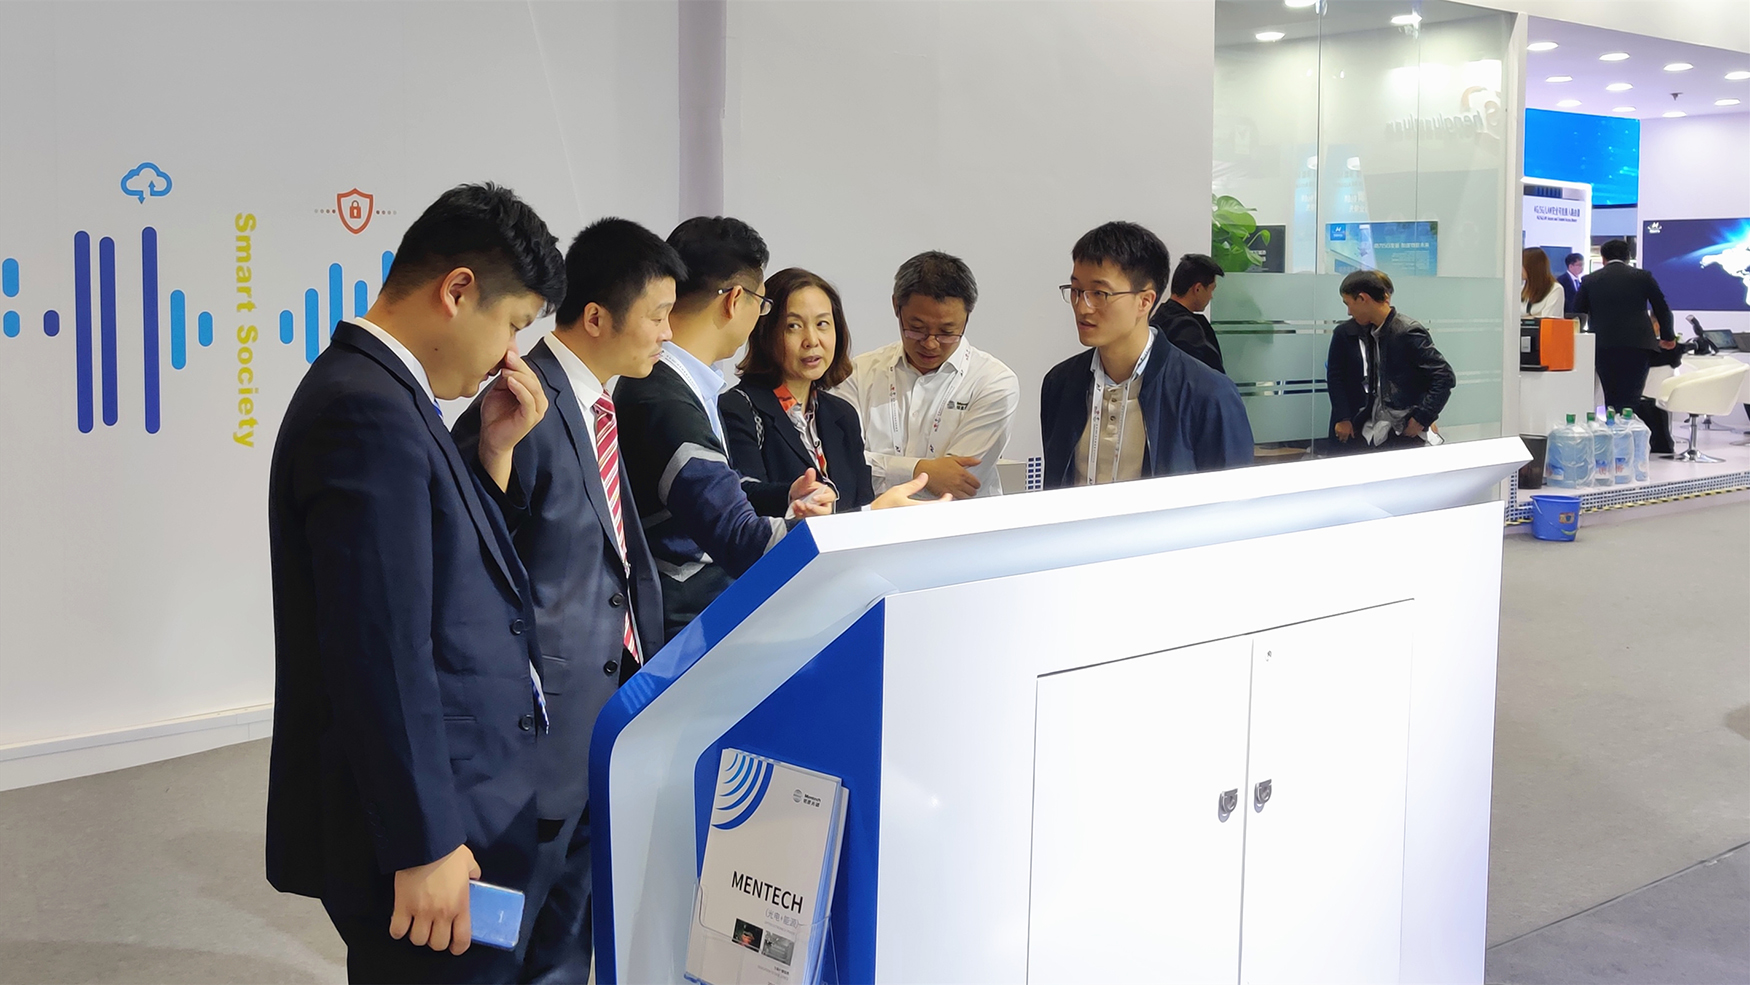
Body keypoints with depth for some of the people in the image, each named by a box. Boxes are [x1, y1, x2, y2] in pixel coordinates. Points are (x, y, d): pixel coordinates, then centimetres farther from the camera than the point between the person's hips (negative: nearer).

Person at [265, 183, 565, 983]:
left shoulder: (382, 393, 12)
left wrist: (495, 450, 6)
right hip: (430, 831, -10)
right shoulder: (369, 412, -20)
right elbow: (382, 652, -23)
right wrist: (425, 846, -20)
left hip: (453, 810, 10)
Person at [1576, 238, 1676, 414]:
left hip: (1604, 346, 1)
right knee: (1631, 400, -3)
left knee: (1612, 399, 6)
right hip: (1637, 345, -1)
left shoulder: (1589, 280, 9)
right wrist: (1668, 337, 29)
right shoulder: (1643, 276, 8)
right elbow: (1662, 309, 14)